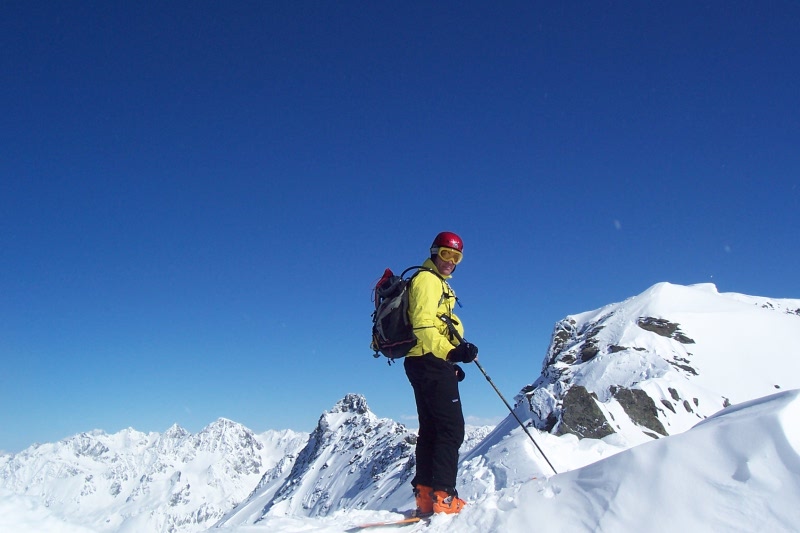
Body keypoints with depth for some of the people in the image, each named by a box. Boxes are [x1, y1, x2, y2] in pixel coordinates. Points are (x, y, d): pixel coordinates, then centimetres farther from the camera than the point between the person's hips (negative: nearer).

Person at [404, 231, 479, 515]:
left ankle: (426, 495, 12)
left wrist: (450, 363, 21)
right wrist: (451, 351, -32)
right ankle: (443, 496, -13)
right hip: (430, 362, -11)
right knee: (451, 427, -11)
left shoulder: (439, 284, 25)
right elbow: (423, 324, -21)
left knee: (431, 429, 9)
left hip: (428, 363, 11)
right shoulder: (427, 280, -7)